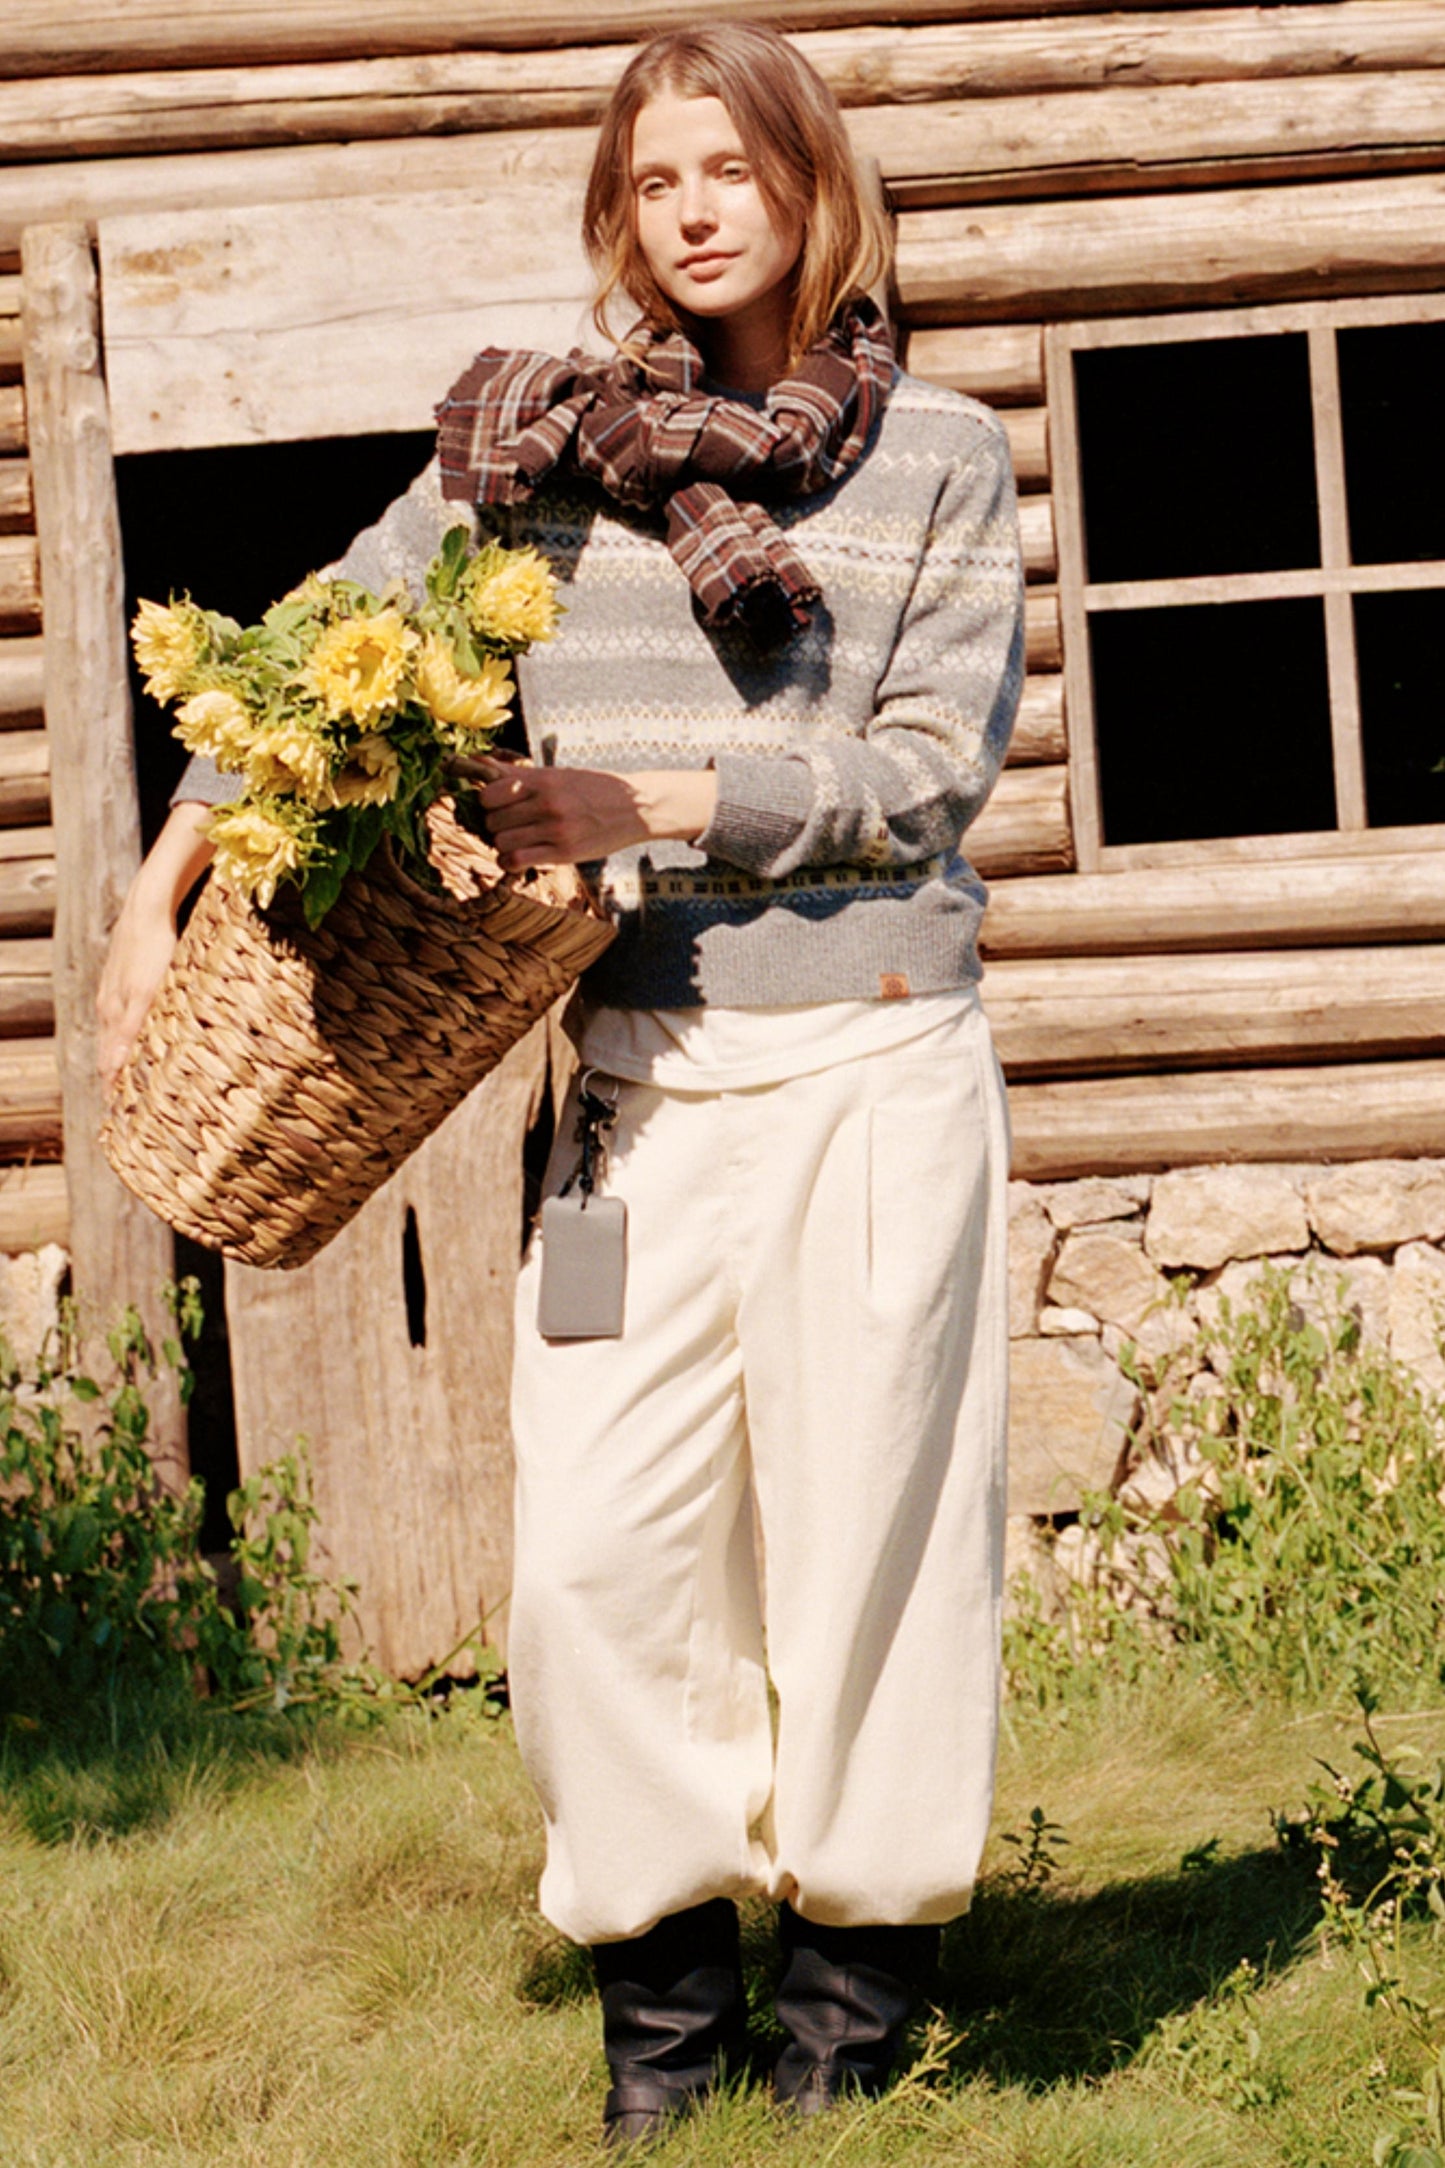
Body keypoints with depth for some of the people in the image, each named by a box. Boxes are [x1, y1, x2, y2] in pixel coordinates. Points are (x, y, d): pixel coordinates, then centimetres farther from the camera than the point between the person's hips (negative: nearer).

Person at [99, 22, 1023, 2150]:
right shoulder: (541, 439, 10)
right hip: (640, 1074, 2)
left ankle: (859, 1990, 18)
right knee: (597, 1542, -4)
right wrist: (168, 879, 7)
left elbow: (930, 765, -3)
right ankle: (666, 1990, 13)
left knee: (865, 1521, 2)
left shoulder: (943, 455, 6)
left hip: (872, 1069, -1)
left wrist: (652, 808, -13)